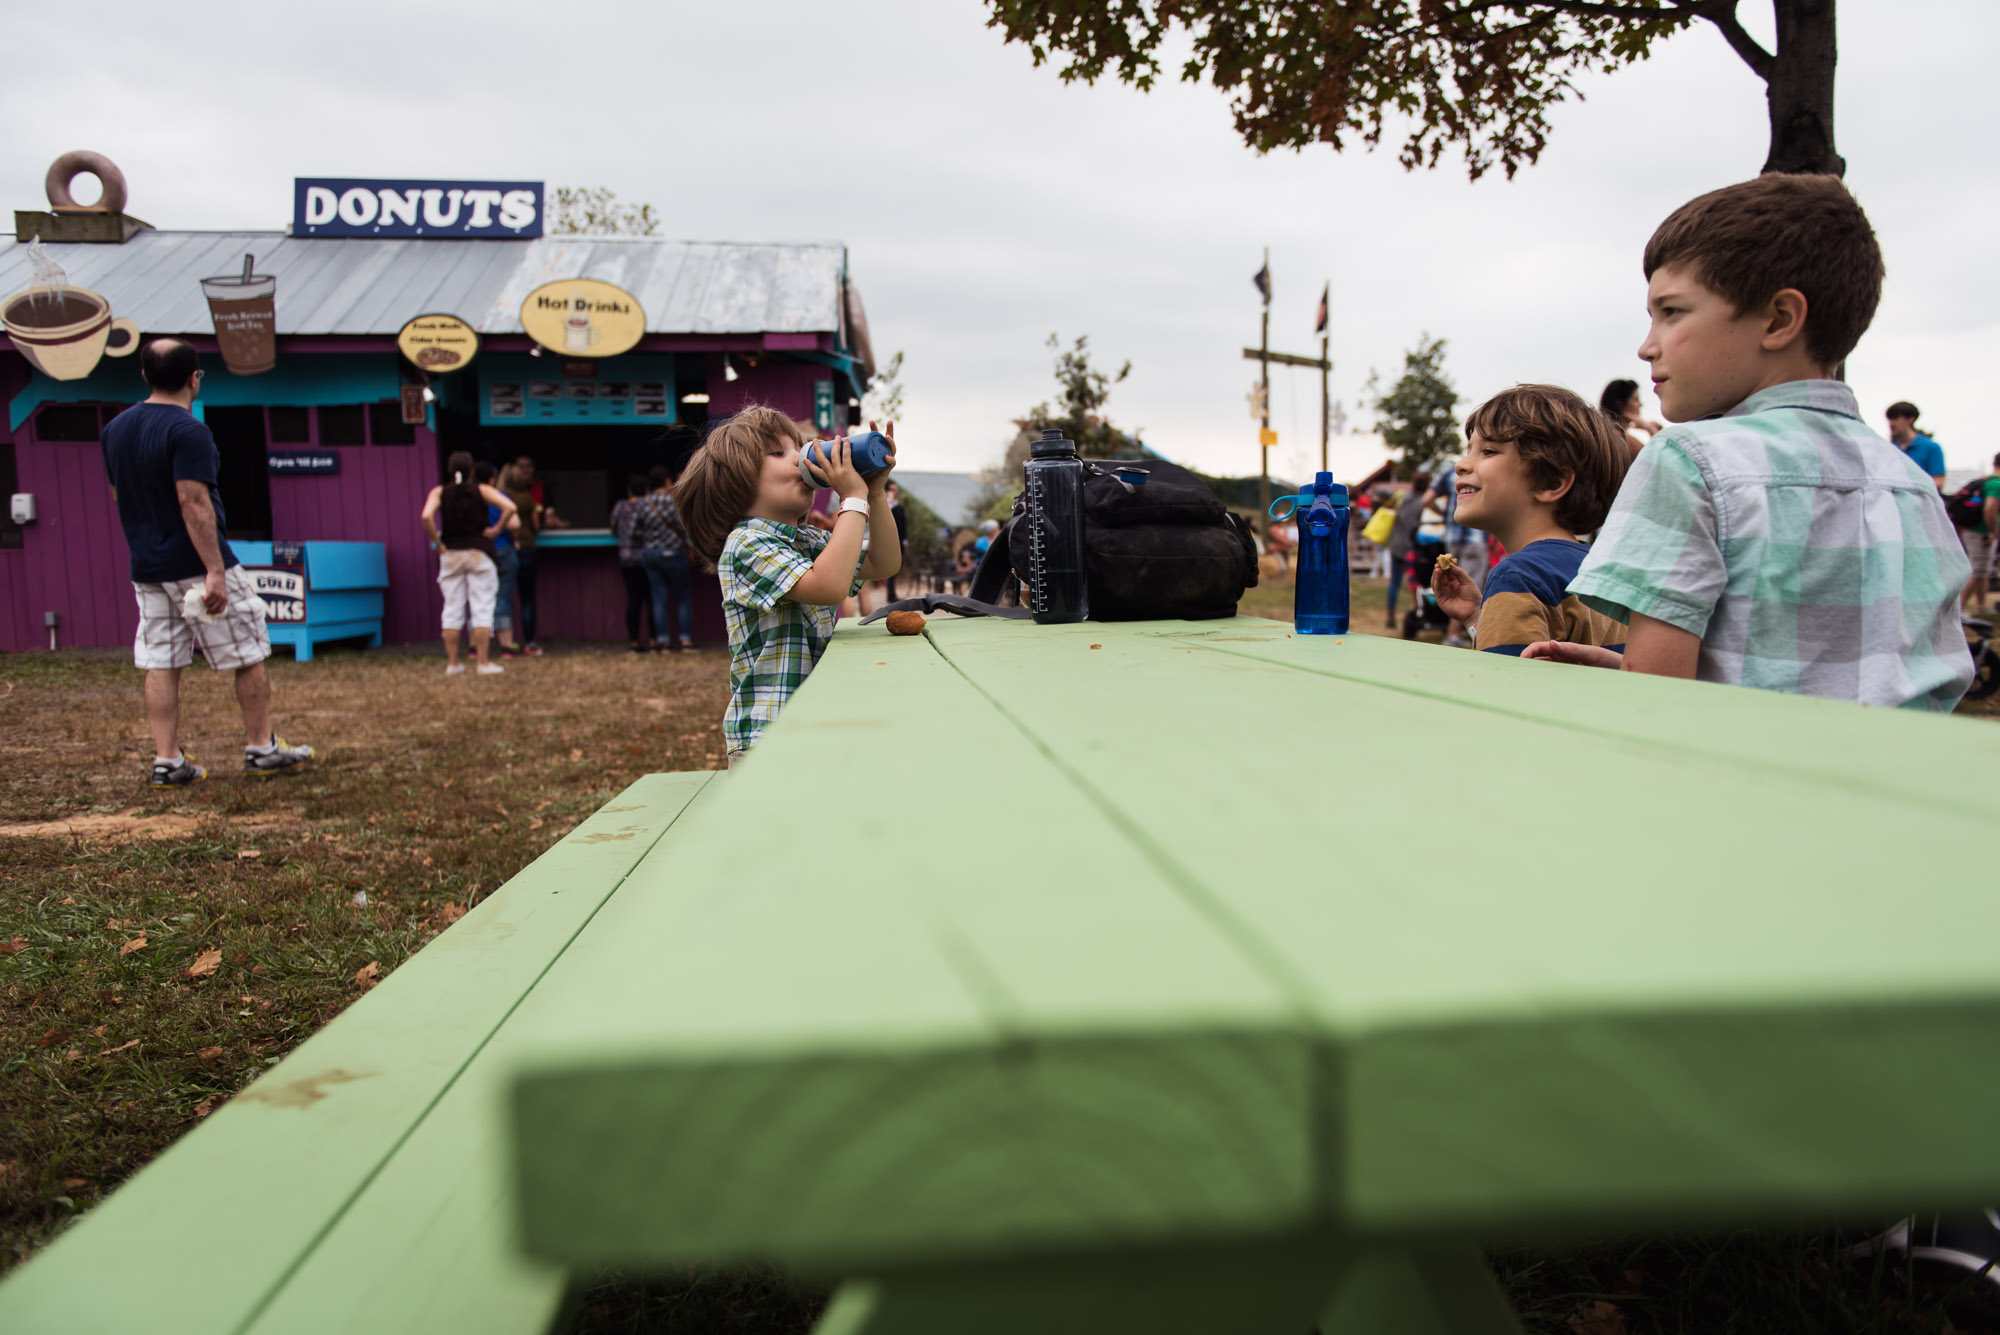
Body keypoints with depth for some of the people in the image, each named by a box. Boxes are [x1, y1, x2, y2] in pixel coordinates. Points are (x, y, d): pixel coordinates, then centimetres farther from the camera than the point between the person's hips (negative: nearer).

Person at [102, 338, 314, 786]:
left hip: (147, 569, 8)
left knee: (159, 665, 8)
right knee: (248, 656, 5)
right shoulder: (188, 431, -15)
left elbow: (118, 496, 18)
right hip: (195, 565, -8)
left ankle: (167, 762, 9)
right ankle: (261, 749, 11)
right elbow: (194, 503, -22)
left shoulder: (115, 429, 10)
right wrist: (215, 570, -22)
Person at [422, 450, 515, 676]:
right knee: (482, 607, 0)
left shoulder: (439, 492, 0)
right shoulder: (482, 491, -3)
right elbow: (510, 508, -18)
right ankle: (482, 663, -1)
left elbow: (427, 516, -17)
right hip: (479, 553, -2)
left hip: (450, 554, 2)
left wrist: (437, 543, -8)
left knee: (452, 609, 8)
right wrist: (497, 529, -7)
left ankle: (452, 663, 10)